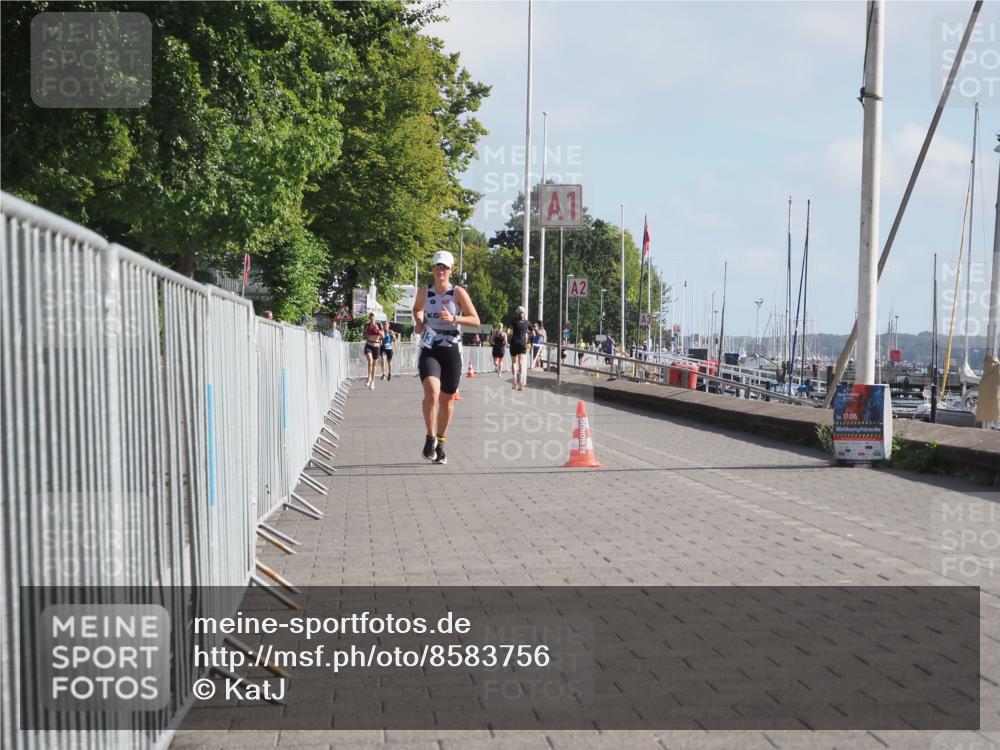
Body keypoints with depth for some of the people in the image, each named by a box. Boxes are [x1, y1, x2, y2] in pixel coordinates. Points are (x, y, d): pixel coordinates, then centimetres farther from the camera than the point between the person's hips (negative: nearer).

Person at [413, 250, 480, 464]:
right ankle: (430, 437, -7)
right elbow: (417, 309, 26)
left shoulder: (458, 292, -4)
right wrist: (419, 322, 5)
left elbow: (475, 321, -8)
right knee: (431, 391, -24)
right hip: (429, 350, 0)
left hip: (452, 351, 0)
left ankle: (440, 442, 28)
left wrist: (453, 319, -22)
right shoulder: (424, 291, 4)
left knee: (447, 400, 9)